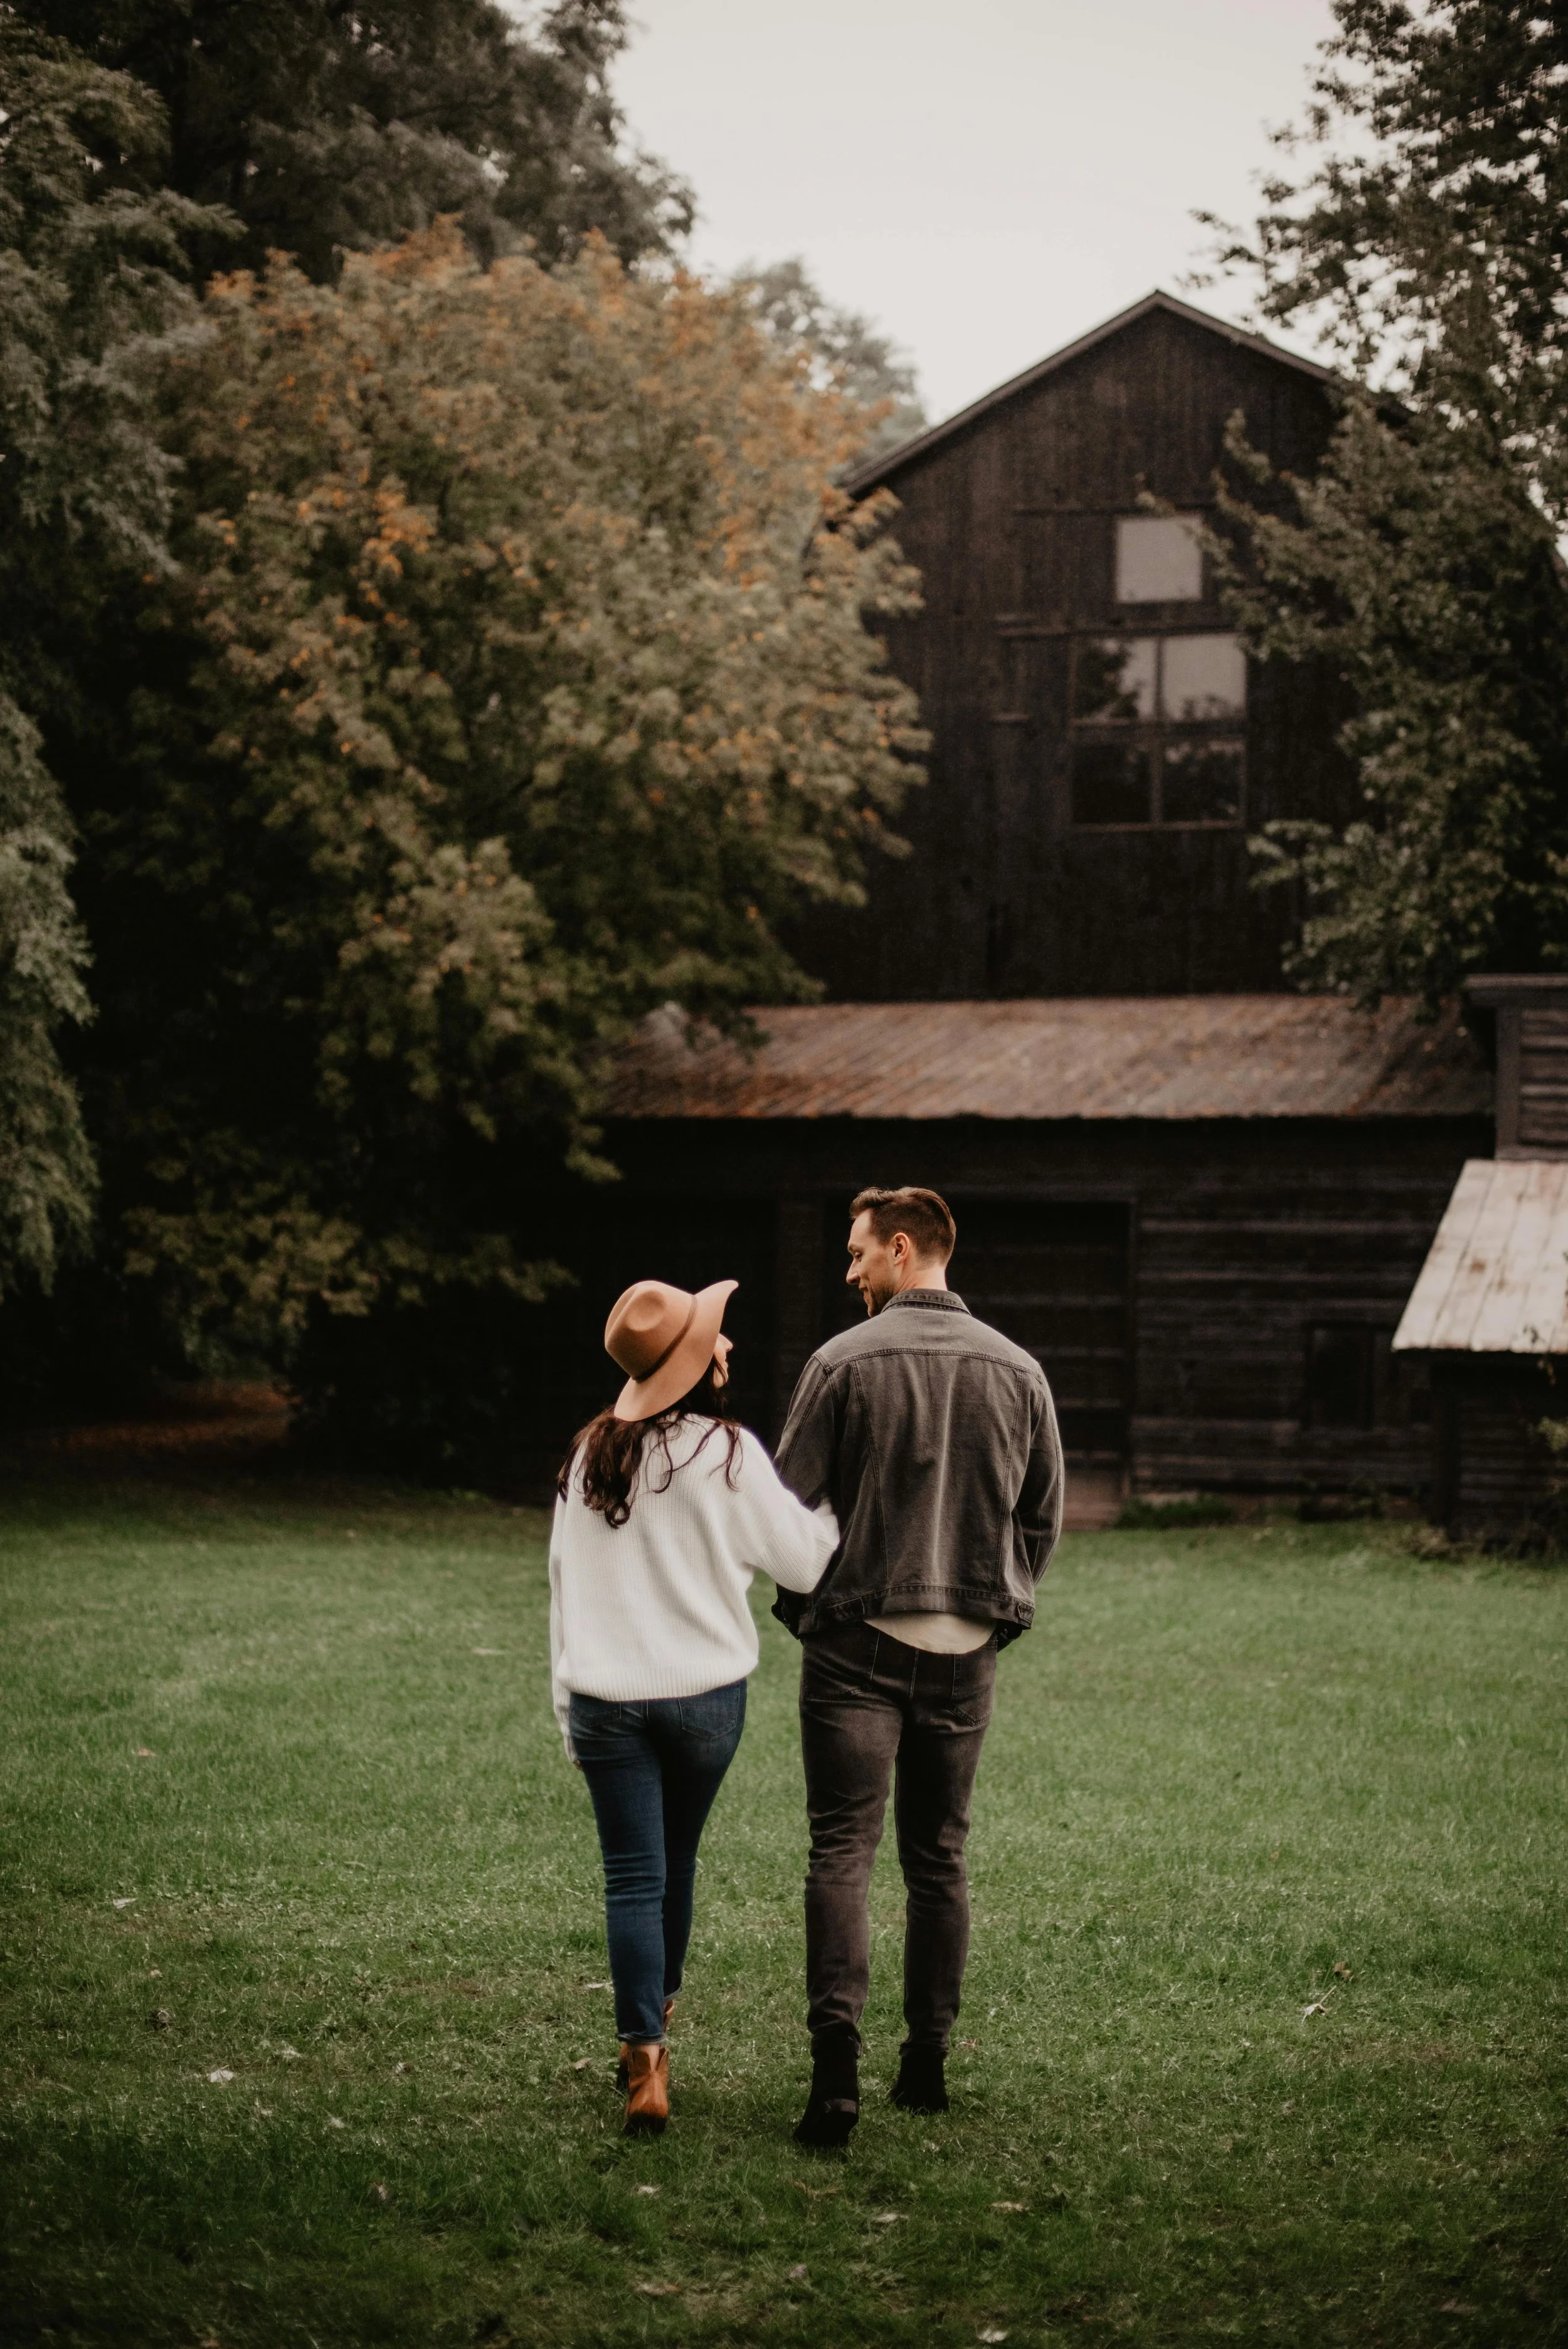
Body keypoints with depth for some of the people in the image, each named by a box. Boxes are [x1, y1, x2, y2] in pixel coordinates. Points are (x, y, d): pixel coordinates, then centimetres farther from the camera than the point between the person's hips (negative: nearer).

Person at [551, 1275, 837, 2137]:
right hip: (704, 1694, -2)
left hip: (604, 1700, 2)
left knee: (633, 1878, 0)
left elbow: (563, 1580, 8)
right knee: (675, 1862, 18)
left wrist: (567, 1704, 14)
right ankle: (656, 2014, 33)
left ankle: (644, 2062, -10)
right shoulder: (725, 1453, -10)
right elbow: (804, 1560, -3)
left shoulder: (589, 1457, 4)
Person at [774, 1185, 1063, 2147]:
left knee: (842, 1853, -4)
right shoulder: (1019, 1370, 5)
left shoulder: (846, 1361, -8)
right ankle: (930, 2062, 18)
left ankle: (838, 2067, -16)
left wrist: (805, 1602, 10)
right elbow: (1044, 1516, 11)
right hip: (967, 1650, 4)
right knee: (940, 1858, 14)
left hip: (858, 1642, -4)